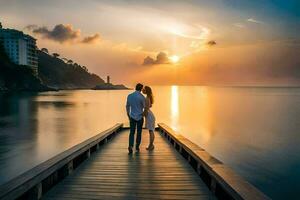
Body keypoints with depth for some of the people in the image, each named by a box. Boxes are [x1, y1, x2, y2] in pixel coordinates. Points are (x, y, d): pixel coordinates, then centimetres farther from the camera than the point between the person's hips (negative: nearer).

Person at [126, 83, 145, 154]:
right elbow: (144, 107, -2)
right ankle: (137, 147, 17)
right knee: (139, 132, 11)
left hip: (132, 117, 3)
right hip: (140, 117, -3)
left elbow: (127, 107, 11)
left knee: (132, 132, 5)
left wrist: (128, 115, 24)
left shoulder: (129, 96, 1)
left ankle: (130, 146, -14)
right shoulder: (142, 97, -13)